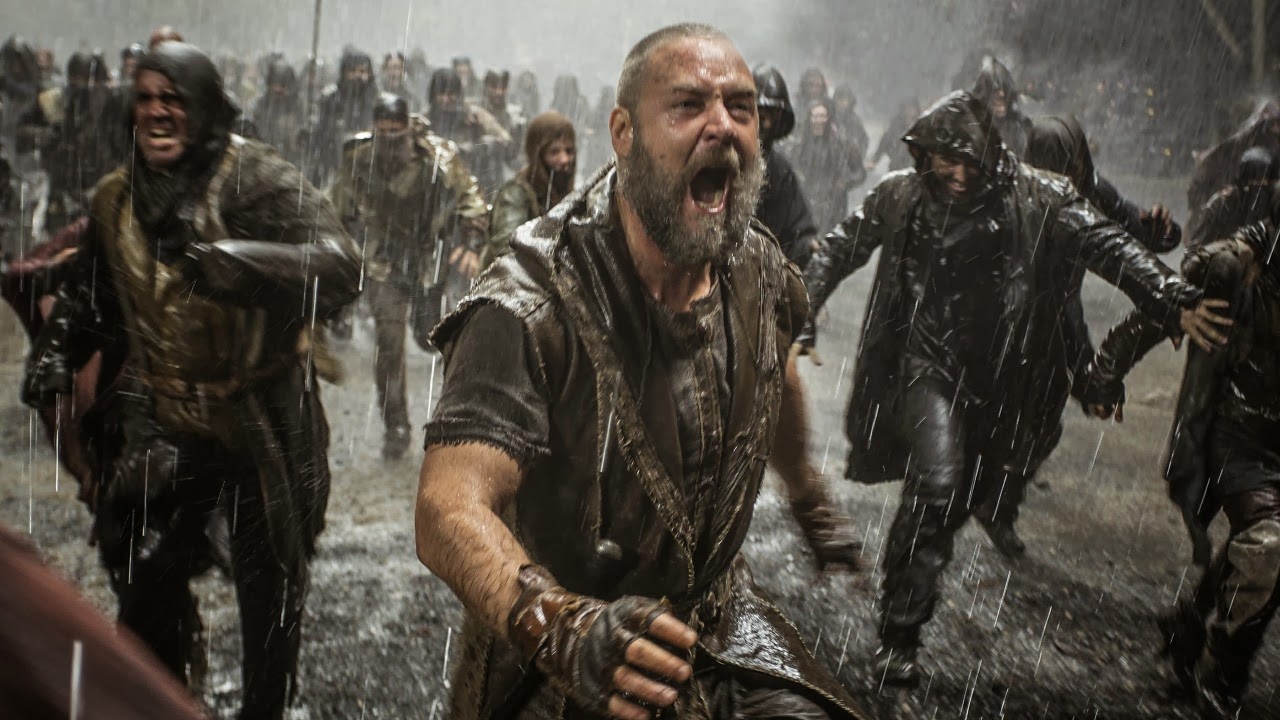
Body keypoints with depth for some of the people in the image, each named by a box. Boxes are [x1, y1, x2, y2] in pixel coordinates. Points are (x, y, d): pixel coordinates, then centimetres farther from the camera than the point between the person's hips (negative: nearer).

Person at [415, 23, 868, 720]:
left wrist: (809, 496, 29)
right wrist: (562, 627, -50)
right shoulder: (531, 305, -25)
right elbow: (450, 512, -34)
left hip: (720, 623, 4)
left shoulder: (760, 272, -6)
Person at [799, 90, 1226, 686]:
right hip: (927, 363, -2)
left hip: (999, 373, 2)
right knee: (936, 487, -19)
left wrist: (1172, 300, -23)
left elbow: (1105, 244, -10)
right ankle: (899, 636, -9)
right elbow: (838, 251, 6)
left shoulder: (1036, 199, -6)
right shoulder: (900, 198, -3)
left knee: (969, 495, 14)